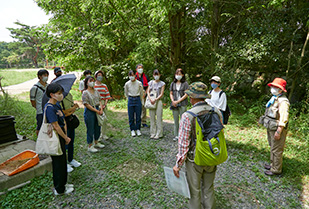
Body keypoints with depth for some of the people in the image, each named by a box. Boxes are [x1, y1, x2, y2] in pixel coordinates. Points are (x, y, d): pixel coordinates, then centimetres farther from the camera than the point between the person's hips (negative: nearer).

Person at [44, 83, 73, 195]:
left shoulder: (57, 104, 7)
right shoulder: (49, 108, -21)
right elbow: (56, 126, -21)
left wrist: (66, 136, 6)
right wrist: (66, 138, -10)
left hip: (61, 136, 9)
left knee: (63, 160, 20)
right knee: (58, 163, 5)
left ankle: (62, 183, 38)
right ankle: (59, 189, 23)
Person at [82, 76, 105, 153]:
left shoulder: (96, 91, 8)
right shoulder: (85, 93, -11)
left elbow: (99, 101, 10)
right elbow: (87, 104, -15)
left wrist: (101, 109, -7)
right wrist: (97, 111, -16)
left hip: (97, 110, 7)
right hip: (89, 112, -6)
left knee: (98, 128, 16)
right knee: (90, 130, 3)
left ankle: (96, 143, 36)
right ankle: (90, 146, 19)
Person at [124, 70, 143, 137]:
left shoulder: (139, 83, -5)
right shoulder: (127, 84, -1)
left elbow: (141, 93, 7)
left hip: (138, 99, -1)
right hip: (130, 100, 1)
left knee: (138, 115, 3)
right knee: (131, 116, 4)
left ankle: (138, 129, 17)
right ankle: (132, 130, 15)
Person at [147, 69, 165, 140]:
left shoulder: (162, 83, 3)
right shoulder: (151, 82, 12)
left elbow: (161, 94, -4)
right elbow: (148, 92, 6)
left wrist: (155, 99, -16)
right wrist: (150, 99, -11)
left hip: (158, 101, -3)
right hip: (151, 101, 3)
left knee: (159, 118, -2)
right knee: (152, 118, 6)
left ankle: (159, 134, 7)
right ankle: (153, 133, 16)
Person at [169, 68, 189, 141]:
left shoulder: (185, 84, 0)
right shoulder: (173, 84, 12)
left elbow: (186, 95, -6)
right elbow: (171, 93, 12)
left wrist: (178, 101, -12)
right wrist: (173, 101, -5)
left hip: (182, 104, -4)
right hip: (174, 105, 4)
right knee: (175, 120, 8)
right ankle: (176, 135, 16)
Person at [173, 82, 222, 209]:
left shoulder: (187, 116, -23)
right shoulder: (217, 112, -7)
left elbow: (183, 144, -19)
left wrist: (178, 164, -8)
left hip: (195, 160, -4)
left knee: (195, 192, 16)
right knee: (208, 189, 25)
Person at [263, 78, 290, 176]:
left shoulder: (283, 101, -20)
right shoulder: (274, 99, 11)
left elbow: (283, 119, -23)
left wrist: (278, 132, -23)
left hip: (277, 129, -10)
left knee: (276, 150, 1)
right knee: (272, 148, 21)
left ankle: (276, 170, 14)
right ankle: (273, 164, 36)